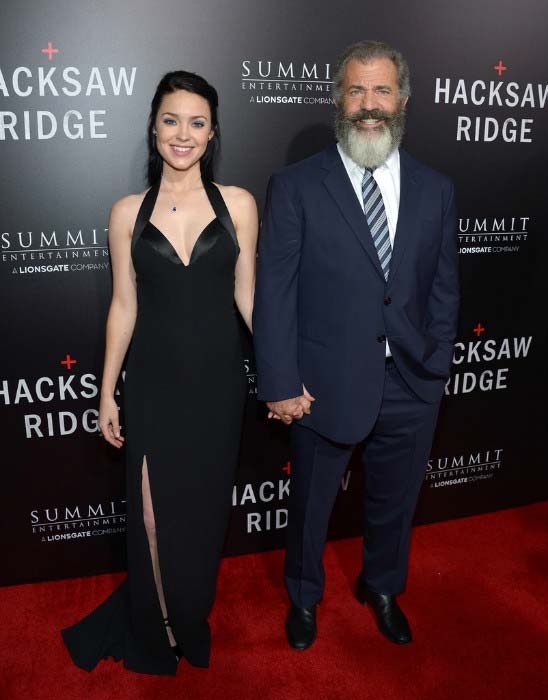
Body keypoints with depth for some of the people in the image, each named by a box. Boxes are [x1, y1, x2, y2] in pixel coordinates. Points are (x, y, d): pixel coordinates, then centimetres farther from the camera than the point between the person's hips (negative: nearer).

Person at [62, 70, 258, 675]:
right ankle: (157, 636, 37)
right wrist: (107, 391, 3)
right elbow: (124, 305, 2)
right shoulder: (128, 213, 0)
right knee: (154, 514, 8)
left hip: (218, 381, 1)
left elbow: (246, 294, 3)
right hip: (153, 383, 0)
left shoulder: (237, 204, -1)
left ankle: (191, 619, 43)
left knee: (204, 508, 14)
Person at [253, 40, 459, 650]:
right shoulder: (295, 186, -7)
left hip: (412, 388, 3)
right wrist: (280, 383, -13)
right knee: (310, 504, 17)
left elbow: (444, 288, 7)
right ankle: (303, 596, 46)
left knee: (395, 502, 22)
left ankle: (382, 588, 51)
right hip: (325, 385, -3)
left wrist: (435, 369, 3)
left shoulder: (435, 190, 4)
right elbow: (274, 292, -10)